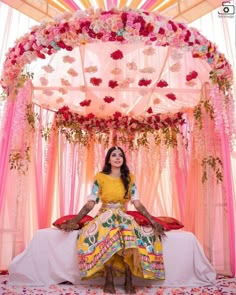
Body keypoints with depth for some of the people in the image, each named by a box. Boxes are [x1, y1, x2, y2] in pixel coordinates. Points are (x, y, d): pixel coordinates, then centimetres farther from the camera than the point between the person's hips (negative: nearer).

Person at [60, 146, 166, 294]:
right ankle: (109, 280, -27)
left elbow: (137, 203, 1)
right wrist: (75, 220, -12)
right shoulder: (100, 177, 1)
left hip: (123, 217, 1)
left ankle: (128, 280, -22)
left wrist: (152, 221, -9)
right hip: (104, 218, -1)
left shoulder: (129, 178, 6)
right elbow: (90, 203, -2)